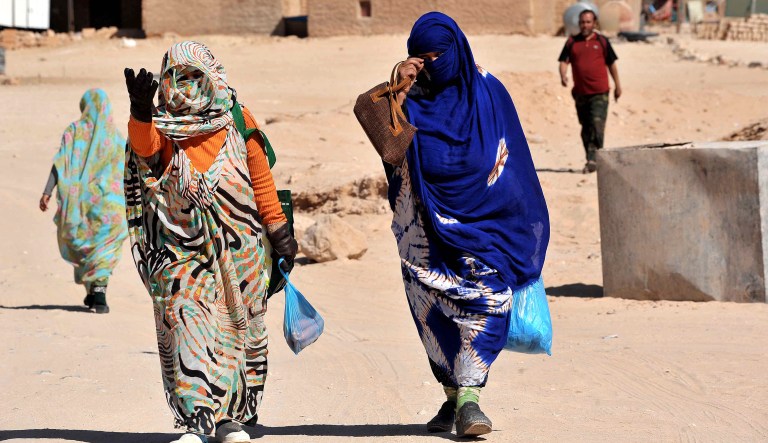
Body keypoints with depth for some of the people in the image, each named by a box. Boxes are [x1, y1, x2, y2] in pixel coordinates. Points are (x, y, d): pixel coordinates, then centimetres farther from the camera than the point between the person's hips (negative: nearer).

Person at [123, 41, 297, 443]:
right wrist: (141, 112, -41)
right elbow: (144, 145, -20)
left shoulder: (238, 120, 7)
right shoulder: (162, 126, 4)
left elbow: (261, 177, 10)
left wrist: (279, 231, 8)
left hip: (239, 243, 1)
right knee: (186, 326, -11)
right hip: (182, 246, -1)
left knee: (238, 327, 6)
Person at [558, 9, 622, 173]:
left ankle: (593, 159, -20)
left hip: (600, 93, -3)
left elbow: (611, 63, 12)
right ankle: (590, 159, 21)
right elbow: (564, 61, 4)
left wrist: (617, 85, 13)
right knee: (586, 128, 10)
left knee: (597, 125, -15)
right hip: (580, 93, 3)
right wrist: (563, 75, -17)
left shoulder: (602, 41, 5)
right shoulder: (572, 42, 8)